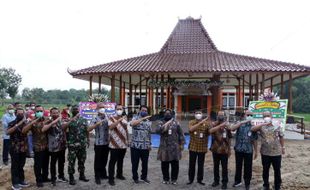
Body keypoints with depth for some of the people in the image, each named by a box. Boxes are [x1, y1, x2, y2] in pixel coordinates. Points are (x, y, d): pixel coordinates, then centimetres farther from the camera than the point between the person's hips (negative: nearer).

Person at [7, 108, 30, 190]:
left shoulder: (25, 123, 8)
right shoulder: (12, 123, -8)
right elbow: (8, 132, -25)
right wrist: (17, 125, -32)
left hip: (23, 148, 5)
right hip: (15, 148, -5)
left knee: (21, 165, 15)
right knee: (15, 166, 3)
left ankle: (21, 181, 25)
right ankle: (15, 183, 10)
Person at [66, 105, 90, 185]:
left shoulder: (84, 120, 9)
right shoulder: (69, 120, -1)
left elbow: (87, 131, 14)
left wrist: (88, 140, 12)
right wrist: (71, 120, -29)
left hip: (82, 144, 4)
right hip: (72, 144, -4)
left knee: (82, 160, 13)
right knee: (71, 161, 0)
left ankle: (82, 175, 26)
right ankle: (71, 177, 10)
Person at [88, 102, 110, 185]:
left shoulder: (107, 118, 5)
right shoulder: (96, 119, -10)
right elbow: (89, 129, -22)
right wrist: (97, 124, -31)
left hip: (106, 143, 5)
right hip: (98, 143, -5)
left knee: (104, 160, 17)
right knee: (98, 160, 4)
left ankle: (103, 174, 32)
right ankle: (97, 177, 15)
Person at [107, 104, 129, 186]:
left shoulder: (125, 118, 11)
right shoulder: (112, 118, -7)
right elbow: (110, 127, -26)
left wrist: (127, 140, 16)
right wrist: (119, 120, -34)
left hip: (123, 144, 6)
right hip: (114, 144, -6)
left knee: (121, 160, 17)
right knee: (112, 161, -1)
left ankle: (119, 174, 32)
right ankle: (111, 178, 5)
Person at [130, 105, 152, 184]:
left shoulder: (149, 122, 11)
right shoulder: (136, 118, -3)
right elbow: (132, 123, -27)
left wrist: (149, 144, 14)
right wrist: (143, 118, -29)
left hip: (145, 146, 4)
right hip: (135, 145, -4)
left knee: (145, 163, 12)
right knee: (135, 163, 7)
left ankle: (144, 176, 28)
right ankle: (135, 177, 23)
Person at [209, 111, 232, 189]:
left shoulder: (227, 125, 3)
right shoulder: (214, 124, -1)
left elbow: (229, 138, 7)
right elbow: (210, 131, -24)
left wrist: (229, 149, 5)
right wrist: (220, 125, -32)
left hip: (224, 150, 0)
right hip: (215, 149, 0)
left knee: (224, 167, 3)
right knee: (216, 166, 12)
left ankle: (224, 182, 14)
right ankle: (216, 180, 25)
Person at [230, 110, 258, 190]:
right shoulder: (239, 124, 1)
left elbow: (254, 140, 7)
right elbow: (232, 129, -20)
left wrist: (256, 151, 6)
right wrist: (242, 122, -23)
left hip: (248, 150, 0)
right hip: (238, 149, 0)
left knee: (248, 167, 6)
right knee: (238, 166, 12)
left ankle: (247, 183, 22)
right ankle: (237, 181, 29)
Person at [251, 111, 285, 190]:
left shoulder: (277, 126, 1)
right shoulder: (261, 127, -3)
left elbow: (281, 137, 9)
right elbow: (252, 129, -20)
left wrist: (283, 147, 9)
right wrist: (263, 124, -23)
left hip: (276, 152, 0)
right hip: (265, 153, 0)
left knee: (277, 170, 10)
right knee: (265, 170, 12)